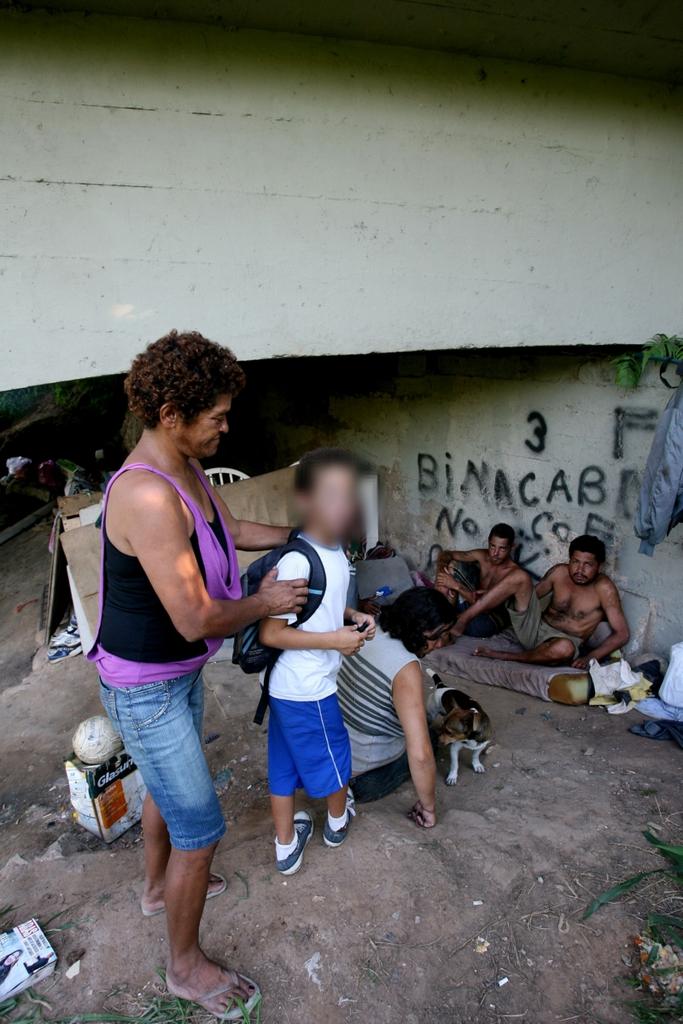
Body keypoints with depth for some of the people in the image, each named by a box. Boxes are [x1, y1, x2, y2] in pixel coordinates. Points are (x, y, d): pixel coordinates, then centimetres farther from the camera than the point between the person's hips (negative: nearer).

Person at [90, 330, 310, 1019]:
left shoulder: (186, 470, -2)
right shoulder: (147, 496, -34)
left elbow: (234, 531, 15)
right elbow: (197, 619, -31)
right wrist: (266, 603, -14)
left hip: (180, 672, 10)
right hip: (145, 688, -10)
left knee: (167, 785, 30)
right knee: (200, 828, 5)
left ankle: (158, 887, 58)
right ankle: (186, 966, 31)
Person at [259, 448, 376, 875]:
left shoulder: (335, 550, 0)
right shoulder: (297, 563, -29)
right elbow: (271, 633, -25)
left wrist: (354, 616, 1)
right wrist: (335, 640, -23)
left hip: (290, 688, 8)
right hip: (308, 691, -8)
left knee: (286, 765, 20)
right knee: (334, 760, 18)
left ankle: (286, 847, 39)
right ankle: (338, 822, 46)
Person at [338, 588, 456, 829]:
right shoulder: (406, 668, -29)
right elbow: (420, 755, -32)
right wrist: (429, 808, -16)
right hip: (360, 776, -7)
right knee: (427, 735, 19)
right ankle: (358, 786, 6)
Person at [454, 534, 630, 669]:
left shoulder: (603, 588, -12)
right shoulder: (559, 572, -1)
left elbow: (622, 633, -13)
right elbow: (531, 596, 12)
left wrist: (590, 658, -25)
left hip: (558, 640, -3)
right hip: (532, 627, 4)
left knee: (565, 648, -42)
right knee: (521, 578, -19)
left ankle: (504, 656, -21)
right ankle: (463, 618, -20)